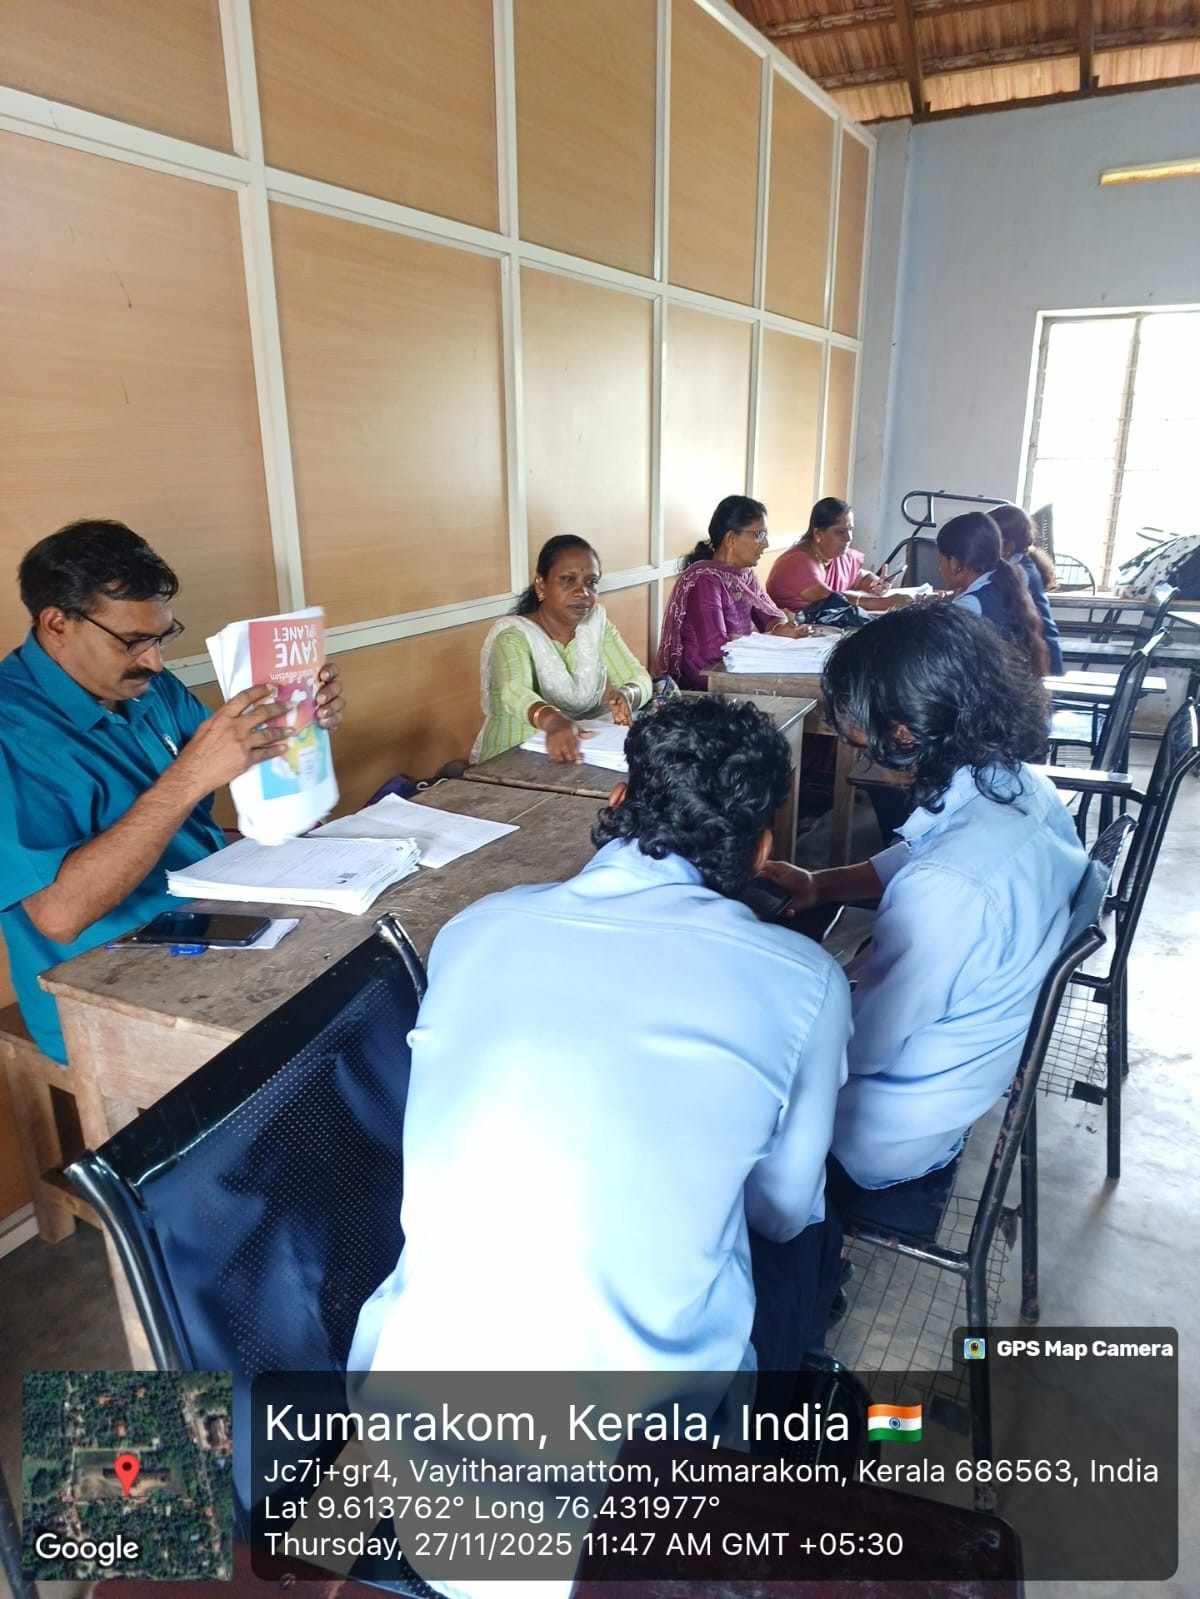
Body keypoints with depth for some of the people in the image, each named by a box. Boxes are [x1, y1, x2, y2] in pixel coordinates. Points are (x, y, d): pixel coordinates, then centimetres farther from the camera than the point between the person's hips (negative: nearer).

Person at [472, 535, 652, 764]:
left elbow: (639, 678, -3)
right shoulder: (513, 635, -14)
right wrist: (553, 720, -53)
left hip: (583, 757, 6)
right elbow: (515, 692, -33)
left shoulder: (596, 621, 4)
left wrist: (625, 696, -26)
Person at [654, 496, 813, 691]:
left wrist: (781, 627, -11)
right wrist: (774, 637, -17)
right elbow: (716, 647, -27)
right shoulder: (705, 580, -19)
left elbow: (772, 615, 14)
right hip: (701, 686, -8)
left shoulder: (745, 573, 8)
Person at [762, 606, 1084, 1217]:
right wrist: (819, 885, -2)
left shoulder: (947, 890, -39)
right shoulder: (1018, 784, -12)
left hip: (892, 1135, -8)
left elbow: (857, 1050, -27)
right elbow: (907, 861, 10)